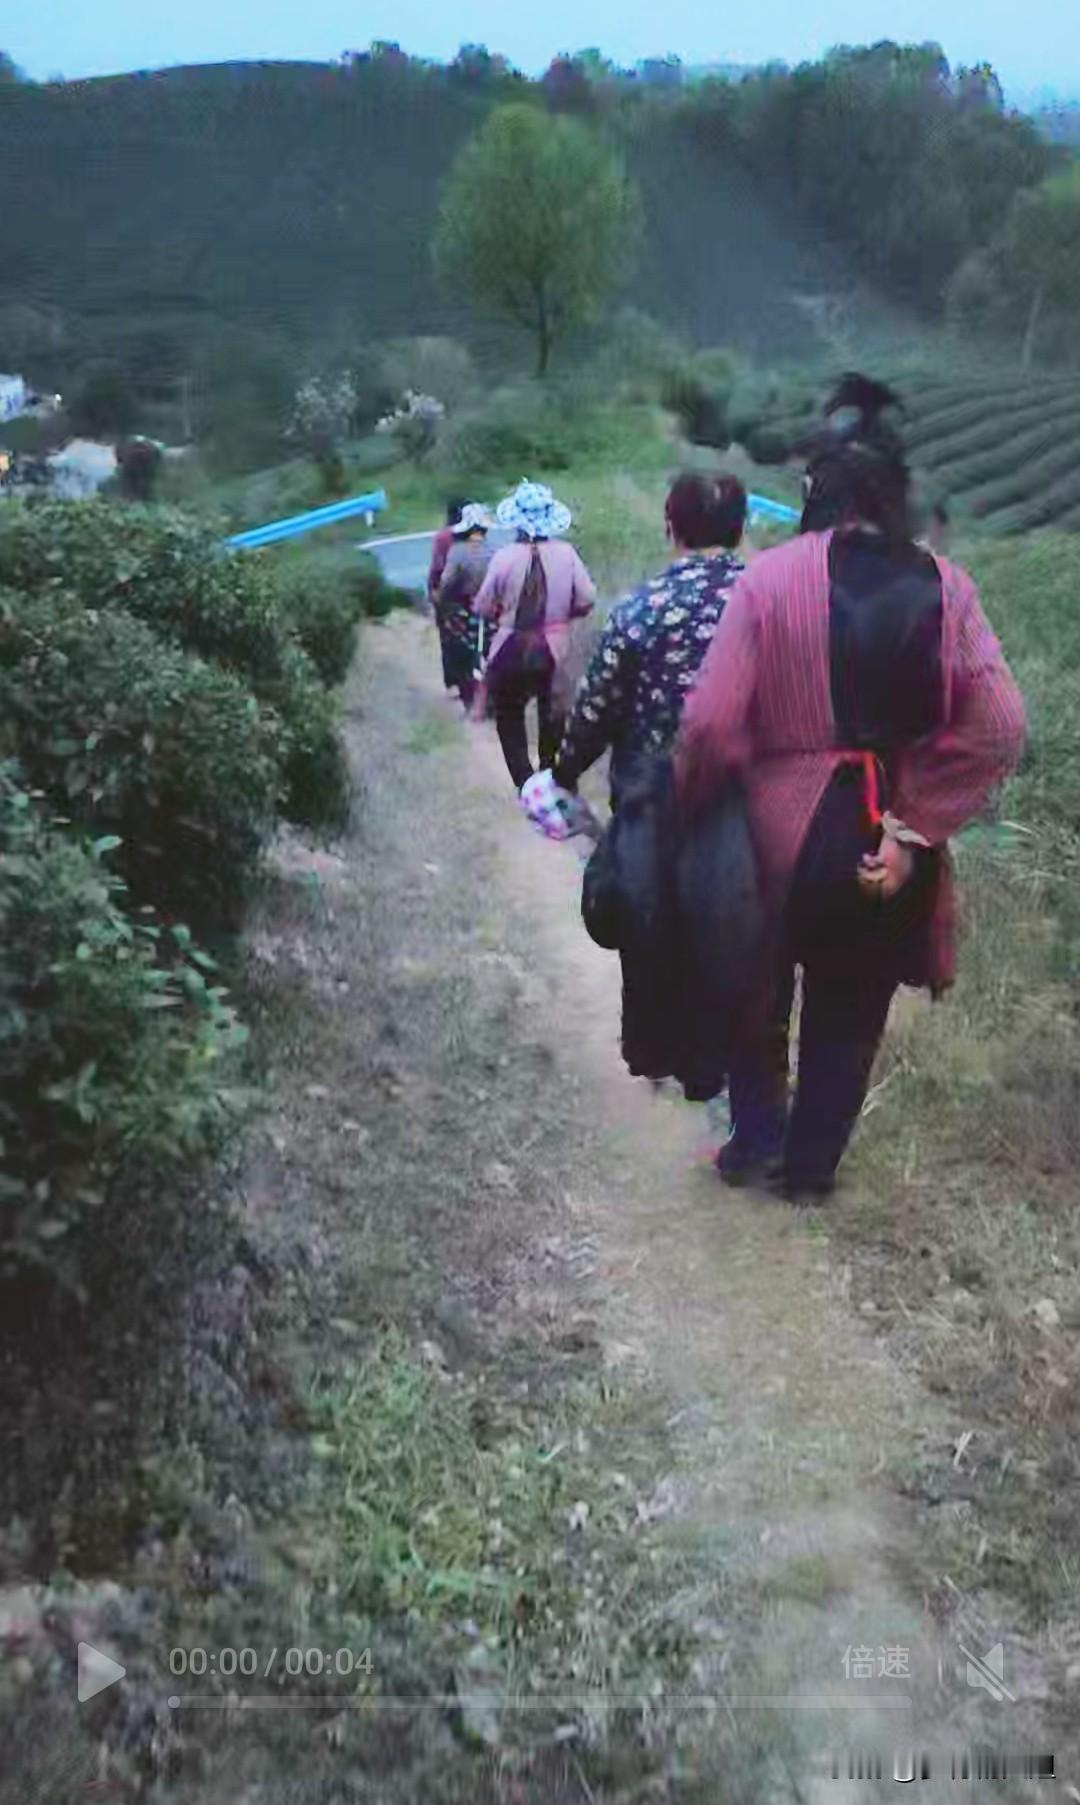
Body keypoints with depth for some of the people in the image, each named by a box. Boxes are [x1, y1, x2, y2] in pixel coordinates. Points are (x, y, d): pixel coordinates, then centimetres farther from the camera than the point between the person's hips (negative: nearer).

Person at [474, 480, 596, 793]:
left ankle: (525, 783, 7)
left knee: (510, 717, 14)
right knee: (552, 716, 20)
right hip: (553, 649, 2)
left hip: (512, 650, -2)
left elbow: (483, 608, -8)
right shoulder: (566, 553, -10)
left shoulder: (504, 557, -15)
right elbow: (587, 600, -8)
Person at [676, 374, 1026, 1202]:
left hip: (783, 831, -2)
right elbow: (1000, 727, -14)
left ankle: (758, 1140, 30)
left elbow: (712, 721, -20)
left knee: (761, 991, 26)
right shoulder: (944, 585, -6)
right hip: (890, 843, 2)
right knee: (850, 1012, 21)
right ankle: (813, 1165, 34)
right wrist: (915, 826, -9)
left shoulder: (772, 577, -13)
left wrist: (695, 805, -2)